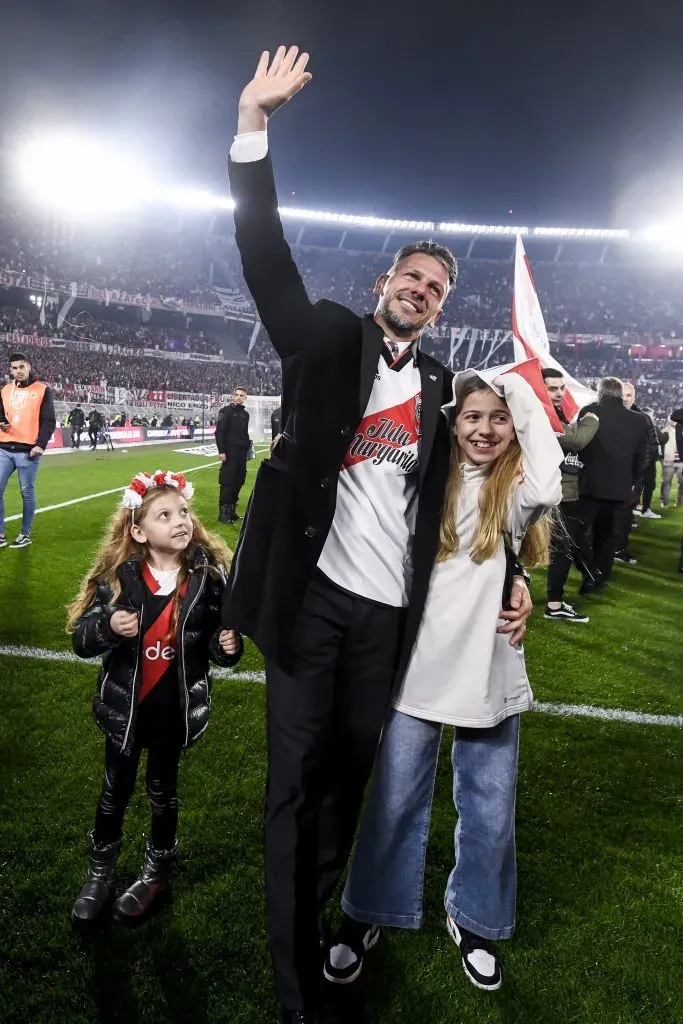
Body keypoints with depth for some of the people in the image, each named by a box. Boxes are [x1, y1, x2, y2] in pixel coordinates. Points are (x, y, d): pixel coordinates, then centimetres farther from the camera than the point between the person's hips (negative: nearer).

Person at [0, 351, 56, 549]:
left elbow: (49, 421, -4)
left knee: (27, 493, 3)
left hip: (28, 451, -4)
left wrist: (41, 445, -14)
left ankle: (25, 534, 14)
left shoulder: (42, 390, 0)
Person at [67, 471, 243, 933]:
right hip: (125, 705, 1)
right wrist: (108, 626, -31)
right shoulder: (117, 575, -14)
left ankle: (157, 873, 43)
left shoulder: (208, 574, -14)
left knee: (163, 789, 19)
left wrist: (227, 645, -25)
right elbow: (82, 639, -11)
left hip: (176, 706, 0)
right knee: (116, 790, 18)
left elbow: (216, 640, -3)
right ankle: (101, 873, 43)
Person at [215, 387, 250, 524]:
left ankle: (231, 510, 17)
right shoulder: (226, 411, -4)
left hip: (242, 453, 7)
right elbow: (219, 432, -9)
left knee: (238, 481, 8)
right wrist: (221, 451, -17)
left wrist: (247, 449, 13)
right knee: (227, 482, -6)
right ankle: (223, 512, -1)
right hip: (230, 452, -7)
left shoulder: (245, 414, 16)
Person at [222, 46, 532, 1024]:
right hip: (312, 590, -3)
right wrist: (254, 125, -13)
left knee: (350, 769, 12)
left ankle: (323, 911, 31)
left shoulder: (438, 384, 12)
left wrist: (510, 576, 5)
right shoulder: (330, 337, 6)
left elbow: (453, 487, 14)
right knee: (296, 777, 1)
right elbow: (268, 257, -4)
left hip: (388, 609, 3)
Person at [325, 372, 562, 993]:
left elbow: (549, 488, -24)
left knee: (489, 811, 13)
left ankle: (473, 919, 39)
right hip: (419, 667, 1)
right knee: (395, 801, 12)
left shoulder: (516, 490, -2)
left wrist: (525, 399, -17)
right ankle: (366, 916, 34)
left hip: (489, 673, 0)